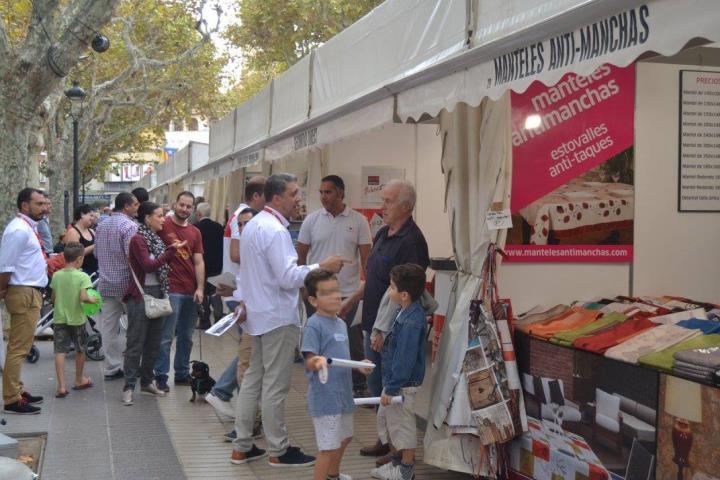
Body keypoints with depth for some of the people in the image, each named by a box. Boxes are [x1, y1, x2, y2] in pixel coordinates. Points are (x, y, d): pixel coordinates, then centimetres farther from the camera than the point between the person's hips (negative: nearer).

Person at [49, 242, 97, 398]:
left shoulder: (56, 275, 0)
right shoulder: (82, 277, -12)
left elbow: (53, 298, 6)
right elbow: (83, 297, -23)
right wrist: (92, 300, -4)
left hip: (59, 318, 2)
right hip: (77, 319, -2)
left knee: (60, 351, 0)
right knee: (80, 350, 17)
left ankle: (61, 386, -9)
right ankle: (79, 380, 32)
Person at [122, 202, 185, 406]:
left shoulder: (156, 238, 13)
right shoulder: (138, 239, -11)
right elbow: (149, 265, -21)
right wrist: (171, 250, -19)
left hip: (157, 294, 8)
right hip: (141, 295, -8)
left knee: (153, 342, 13)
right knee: (136, 343, -4)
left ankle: (147, 381, 23)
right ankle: (129, 387, 1)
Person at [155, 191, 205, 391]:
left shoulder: (195, 232, 12)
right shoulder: (163, 226, -4)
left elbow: (199, 262, 9)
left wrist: (200, 288, 0)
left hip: (191, 292, 6)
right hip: (171, 290, -6)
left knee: (186, 336, 13)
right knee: (166, 337, -2)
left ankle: (182, 374, 24)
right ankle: (161, 377, 5)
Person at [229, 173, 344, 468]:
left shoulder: (253, 225, 12)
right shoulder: (275, 231, -20)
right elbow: (288, 278, -25)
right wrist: (323, 267, -19)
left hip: (258, 314, 10)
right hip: (278, 318, -10)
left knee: (253, 380, 14)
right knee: (275, 387, -1)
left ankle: (241, 447, 20)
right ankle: (278, 452, 9)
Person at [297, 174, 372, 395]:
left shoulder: (358, 221, -1)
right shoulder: (312, 220, 2)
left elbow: (366, 257, 1)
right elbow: (301, 256, 8)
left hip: (348, 293, -1)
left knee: (351, 343, 5)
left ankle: (358, 386, 19)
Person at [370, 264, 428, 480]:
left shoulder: (411, 321, -28)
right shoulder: (408, 313, 4)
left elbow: (405, 359, -27)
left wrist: (392, 388, -21)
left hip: (403, 385, -10)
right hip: (394, 381, 10)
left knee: (402, 424, 5)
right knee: (386, 418, 22)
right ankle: (396, 461, 37)